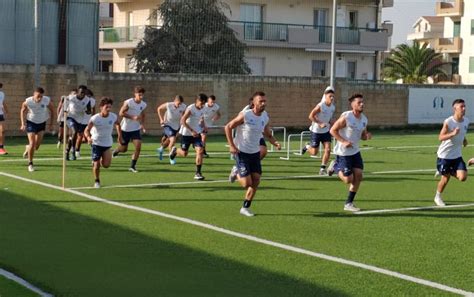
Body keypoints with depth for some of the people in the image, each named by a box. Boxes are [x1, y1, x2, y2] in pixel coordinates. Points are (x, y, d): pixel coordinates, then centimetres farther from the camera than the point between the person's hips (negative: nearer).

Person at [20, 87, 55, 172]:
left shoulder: (47, 100, -23)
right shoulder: (28, 101, -23)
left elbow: (52, 110, -5)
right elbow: (22, 111, -2)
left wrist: (51, 124, -2)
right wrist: (23, 124, -8)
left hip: (41, 123, 2)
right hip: (31, 122, -2)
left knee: (37, 146, 1)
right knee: (32, 144, -10)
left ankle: (28, 148, 37)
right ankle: (30, 164, 5)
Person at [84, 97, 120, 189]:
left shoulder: (113, 117, -12)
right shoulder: (95, 118, -21)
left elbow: (117, 124, 11)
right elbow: (87, 130, -19)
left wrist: (119, 135, 7)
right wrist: (88, 137, -39)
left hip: (108, 143, 2)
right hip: (96, 143, -2)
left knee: (106, 165, -10)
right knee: (96, 165, -1)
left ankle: (101, 160, 26)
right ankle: (97, 181, 23)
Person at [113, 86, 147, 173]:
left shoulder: (143, 105, -1)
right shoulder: (128, 102, -17)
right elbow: (121, 113, -16)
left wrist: (142, 124, 1)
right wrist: (133, 117, -26)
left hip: (136, 129, 4)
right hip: (125, 129, -4)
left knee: (138, 147, -13)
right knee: (124, 149, 8)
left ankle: (132, 166, -2)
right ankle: (116, 150, 45)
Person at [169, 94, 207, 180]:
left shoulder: (202, 110, 1)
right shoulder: (190, 109, -20)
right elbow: (183, 121, -23)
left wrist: (203, 126, -1)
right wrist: (192, 131, -30)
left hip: (196, 133, 5)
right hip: (186, 133, -5)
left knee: (200, 151, -13)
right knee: (184, 153, 6)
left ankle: (198, 173, -9)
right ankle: (175, 150, 43)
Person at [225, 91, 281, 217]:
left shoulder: (265, 118, 0)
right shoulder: (245, 115, -17)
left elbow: (269, 135, 13)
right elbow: (228, 127, -10)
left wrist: (276, 143, -8)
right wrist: (231, 145, -16)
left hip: (255, 153, 6)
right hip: (241, 152, -6)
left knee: (256, 181, 0)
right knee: (247, 183, -10)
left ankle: (245, 208, 15)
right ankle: (237, 174, 25)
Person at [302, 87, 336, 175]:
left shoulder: (333, 107, 0)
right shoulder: (320, 106, -20)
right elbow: (311, 116, -17)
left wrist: (330, 124, 5)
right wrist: (320, 124, -24)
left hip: (326, 131, 5)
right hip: (316, 131, -5)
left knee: (328, 149, -10)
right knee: (314, 153, 3)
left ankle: (322, 169, 0)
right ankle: (307, 147, 38)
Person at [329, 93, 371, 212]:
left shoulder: (364, 119, 4)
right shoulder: (346, 117, -18)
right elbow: (333, 130, -13)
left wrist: (367, 136, -7)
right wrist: (343, 141, -23)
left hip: (355, 151, 7)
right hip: (343, 153, -7)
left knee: (358, 176, 0)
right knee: (348, 179, -7)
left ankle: (349, 203, 13)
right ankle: (335, 167, 23)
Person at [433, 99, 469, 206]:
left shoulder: (466, 121, -1)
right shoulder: (448, 122, -19)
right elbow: (441, 137, -22)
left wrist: (464, 140, 2)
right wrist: (453, 134, -36)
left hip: (457, 155, 5)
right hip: (445, 155, -5)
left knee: (463, 177, -11)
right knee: (445, 178, 4)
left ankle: (450, 171, 21)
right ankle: (438, 197, 30)